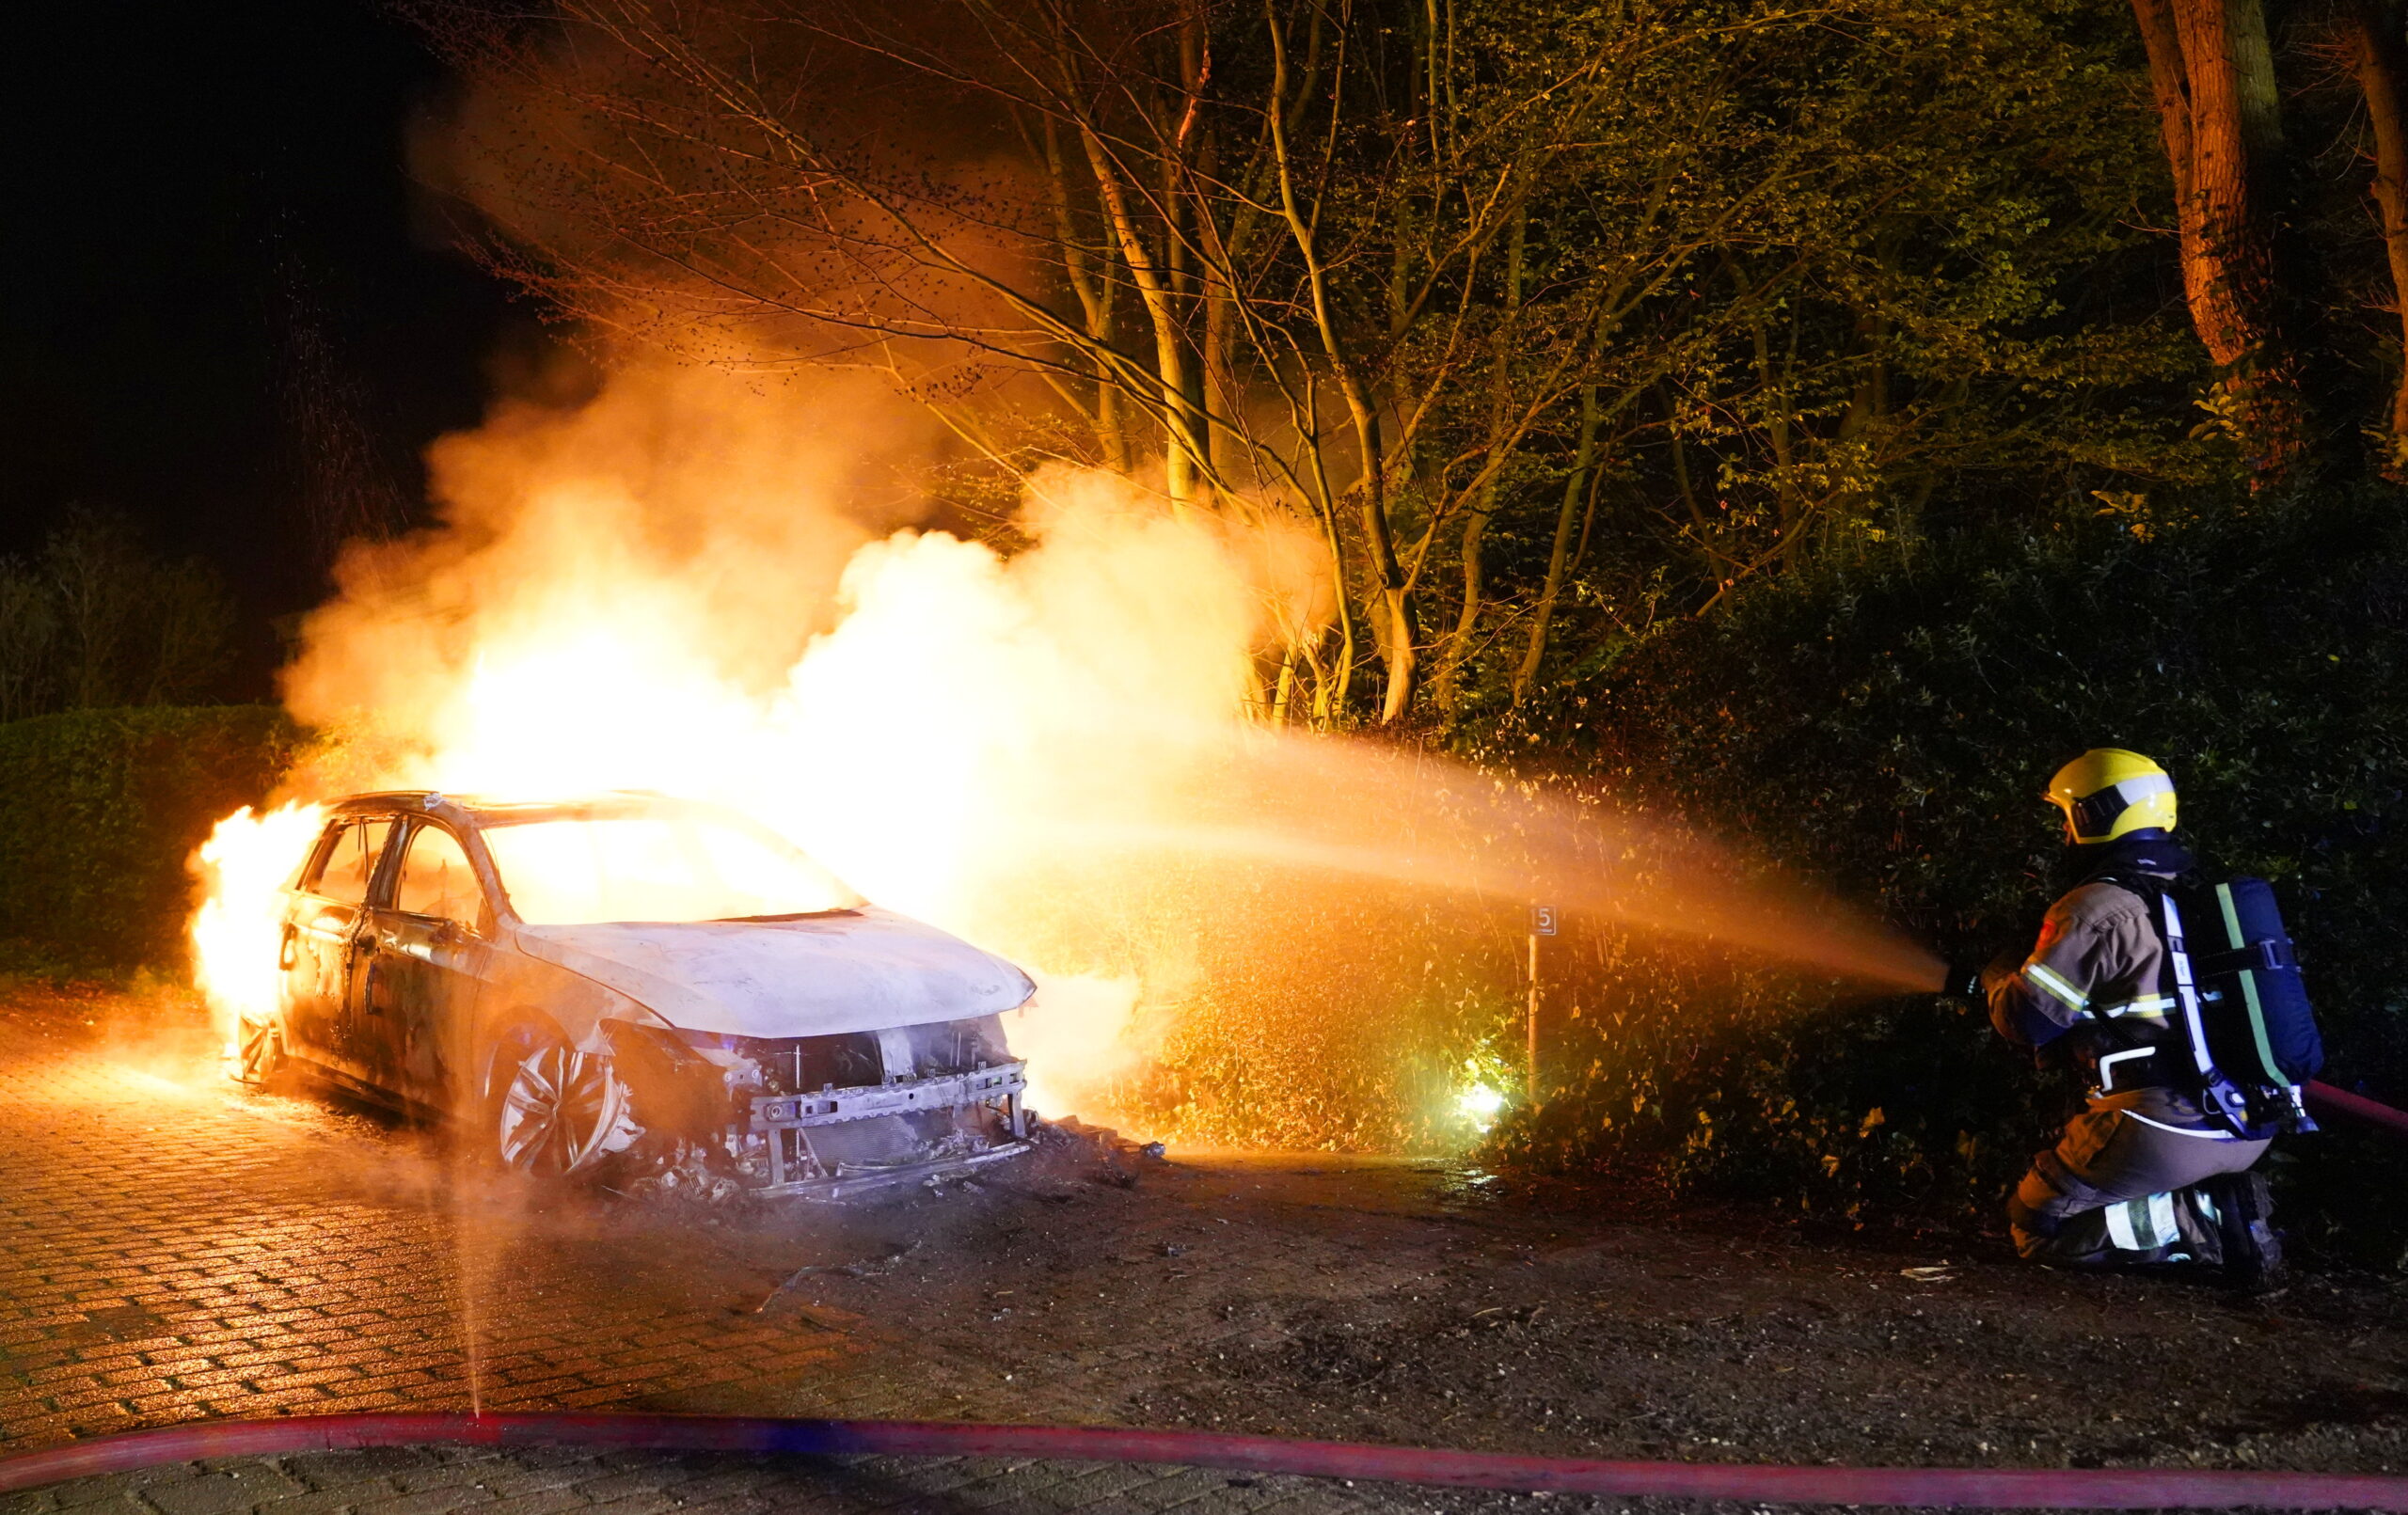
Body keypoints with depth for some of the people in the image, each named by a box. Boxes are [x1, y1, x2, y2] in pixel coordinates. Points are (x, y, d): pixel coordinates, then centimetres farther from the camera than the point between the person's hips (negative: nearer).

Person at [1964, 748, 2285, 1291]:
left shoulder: (2096, 907, -11)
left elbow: (2025, 1019, -9)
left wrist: (1997, 976, 12)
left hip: (2163, 1127, -8)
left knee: (2036, 1225, 8)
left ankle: (2196, 1219, -8)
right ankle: (2229, 1206, 5)